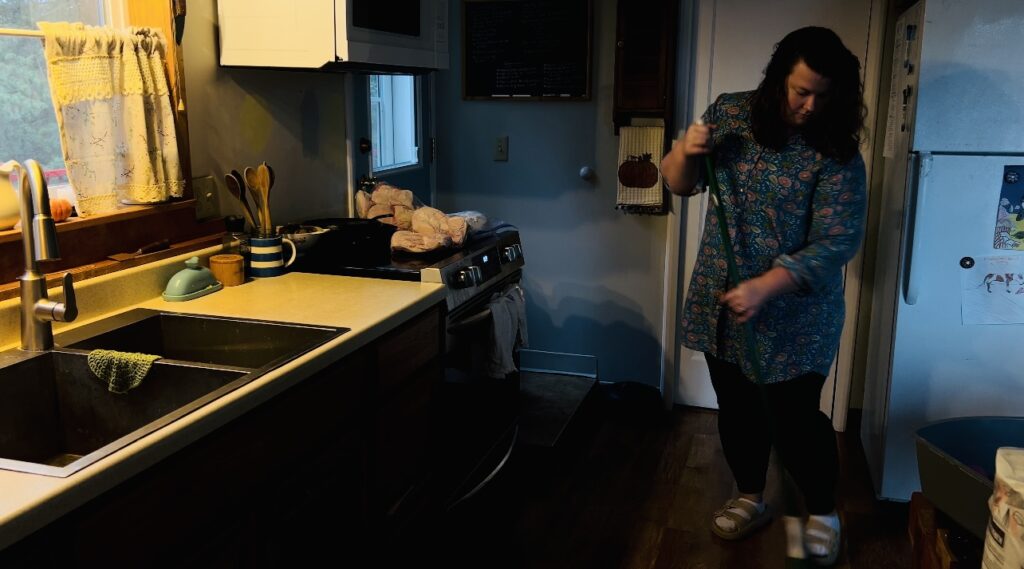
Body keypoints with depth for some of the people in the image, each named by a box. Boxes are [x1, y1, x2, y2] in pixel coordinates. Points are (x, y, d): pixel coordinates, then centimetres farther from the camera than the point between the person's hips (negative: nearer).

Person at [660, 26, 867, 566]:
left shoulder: (838, 156, -13)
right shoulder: (730, 113, -2)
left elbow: (835, 243, -18)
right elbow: (678, 183, 6)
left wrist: (764, 287, -27)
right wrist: (686, 149, -16)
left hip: (793, 313, -3)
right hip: (720, 301, 4)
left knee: (793, 417, 3)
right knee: (737, 407, 16)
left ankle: (823, 513, 29)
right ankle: (750, 498, 38)